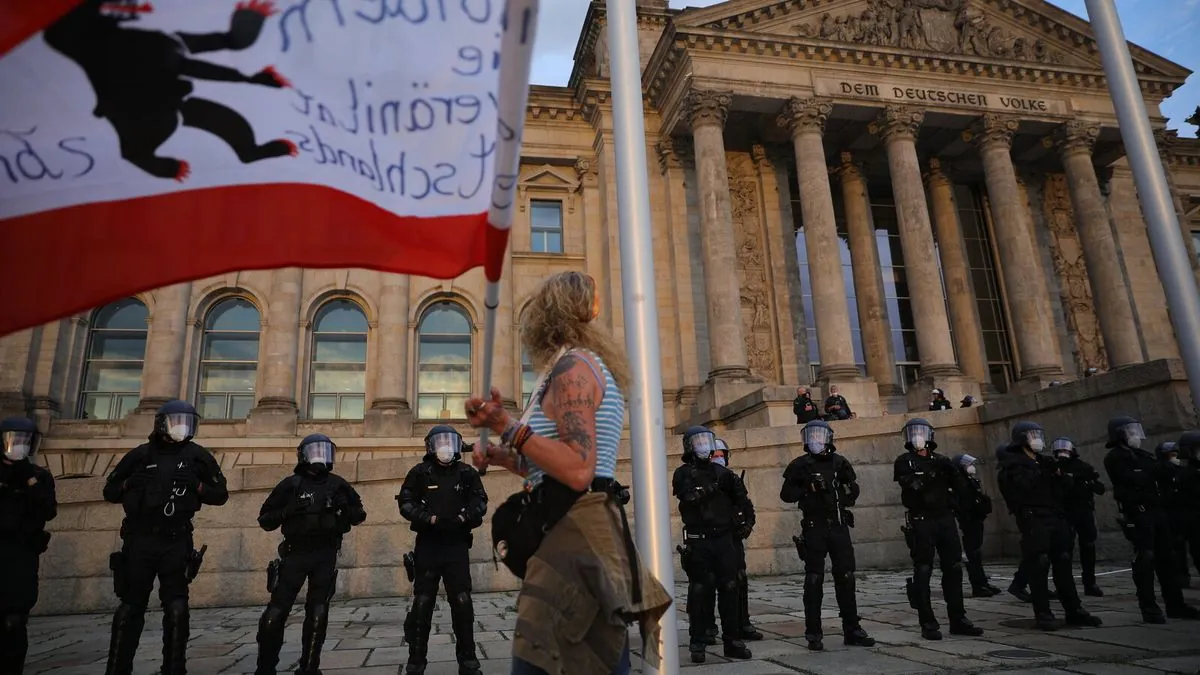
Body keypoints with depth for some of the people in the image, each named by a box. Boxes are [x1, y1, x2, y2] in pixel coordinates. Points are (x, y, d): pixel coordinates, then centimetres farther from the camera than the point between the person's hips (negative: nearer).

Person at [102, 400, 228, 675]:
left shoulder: (198, 456, 4)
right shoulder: (141, 454, 5)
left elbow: (221, 494, 6)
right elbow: (110, 491, 13)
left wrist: (196, 486, -11)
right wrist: (128, 484, -7)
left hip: (176, 542, 0)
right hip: (139, 541, 1)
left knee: (177, 610, 0)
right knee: (130, 608, 6)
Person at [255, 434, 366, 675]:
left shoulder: (337, 484, 5)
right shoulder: (291, 484, -2)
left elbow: (360, 514, 13)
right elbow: (265, 519, 0)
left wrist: (346, 508, -9)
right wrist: (287, 511, -18)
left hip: (326, 556, 2)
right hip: (295, 554, -2)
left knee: (318, 614, 5)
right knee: (276, 612, -3)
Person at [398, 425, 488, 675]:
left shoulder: (467, 473, 3)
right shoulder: (420, 473, -1)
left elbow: (480, 502, 3)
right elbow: (406, 503, -5)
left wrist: (463, 518, -14)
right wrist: (431, 518, -17)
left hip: (457, 546, 1)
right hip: (427, 545, -1)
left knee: (462, 603, 3)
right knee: (422, 603, 6)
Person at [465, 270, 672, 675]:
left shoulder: (572, 366, -11)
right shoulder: (587, 365, 21)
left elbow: (578, 471, -22)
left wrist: (507, 427, -18)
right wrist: (504, 457, 18)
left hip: (575, 534, -10)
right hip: (579, 531, 10)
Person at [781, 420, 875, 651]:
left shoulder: (839, 463, 7)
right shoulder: (800, 465, 1)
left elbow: (853, 490, 13)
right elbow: (786, 494, -1)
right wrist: (808, 488, -16)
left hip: (839, 526, 3)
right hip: (813, 528, -2)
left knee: (846, 578, 6)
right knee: (813, 581, 1)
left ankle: (852, 630, 17)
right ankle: (813, 634, 8)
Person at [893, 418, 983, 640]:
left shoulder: (940, 460, 15)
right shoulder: (904, 461, 2)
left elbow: (959, 484, 17)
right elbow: (912, 485, -14)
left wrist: (951, 500, 0)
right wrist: (932, 474, -22)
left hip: (945, 519, 5)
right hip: (921, 521, -5)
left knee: (953, 570, 7)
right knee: (923, 573, -2)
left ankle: (958, 620, 17)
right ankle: (928, 624, 3)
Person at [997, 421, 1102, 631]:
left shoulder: (1044, 460, 20)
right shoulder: (1012, 463, -2)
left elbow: (1066, 486, 16)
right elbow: (1022, 485, -18)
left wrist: (1057, 471, -2)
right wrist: (1041, 470, -13)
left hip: (1057, 517, 7)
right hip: (1034, 520, -7)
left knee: (1063, 565, 10)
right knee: (1038, 568, -7)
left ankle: (1074, 610, 17)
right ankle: (1042, 614, -3)